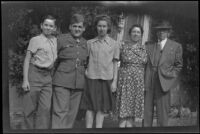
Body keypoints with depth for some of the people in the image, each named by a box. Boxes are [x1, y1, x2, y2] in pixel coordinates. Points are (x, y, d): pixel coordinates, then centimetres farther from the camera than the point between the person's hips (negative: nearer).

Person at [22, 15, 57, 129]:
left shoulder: (55, 40, 11)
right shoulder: (35, 40, -2)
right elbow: (27, 60, -3)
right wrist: (25, 80, -10)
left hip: (47, 77, 4)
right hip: (34, 74, -4)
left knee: (45, 108, -2)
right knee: (31, 108, 0)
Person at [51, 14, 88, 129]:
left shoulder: (85, 43, 14)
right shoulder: (61, 39, 1)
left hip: (79, 83, 5)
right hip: (62, 81, -5)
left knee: (72, 113, 8)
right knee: (60, 111, -9)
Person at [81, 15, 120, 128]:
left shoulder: (114, 44, 5)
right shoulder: (90, 43, 8)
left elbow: (115, 64, 6)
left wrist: (115, 81, 0)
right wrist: (85, 72, 0)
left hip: (106, 78, 0)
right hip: (91, 77, 1)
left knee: (102, 108, 4)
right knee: (90, 107, 0)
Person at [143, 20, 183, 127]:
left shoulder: (176, 46, 7)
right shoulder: (149, 45, 12)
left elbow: (179, 65, 10)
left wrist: (170, 76, 0)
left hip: (163, 83, -2)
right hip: (148, 83, 2)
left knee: (162, 111, -1)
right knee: (146, 111, 3)